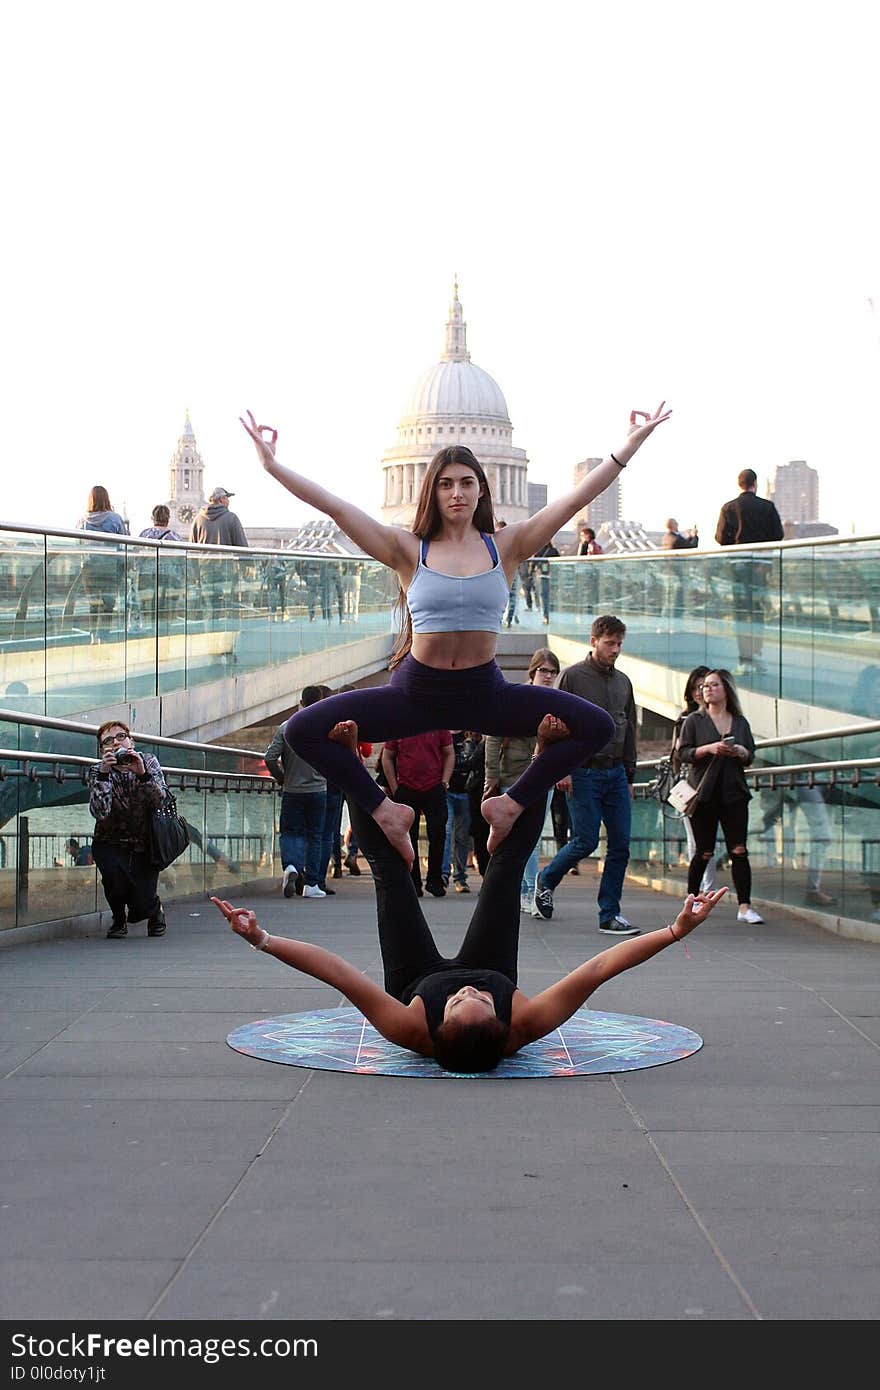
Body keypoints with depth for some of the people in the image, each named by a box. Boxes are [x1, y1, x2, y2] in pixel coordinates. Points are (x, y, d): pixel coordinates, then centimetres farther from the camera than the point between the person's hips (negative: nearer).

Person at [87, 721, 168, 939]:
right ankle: (118, 919, -2)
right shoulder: (97, 772, -6)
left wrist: (143, 774, -31)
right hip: (110, 845, 0)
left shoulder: (149, 762, -2)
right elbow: (99, 812, -22)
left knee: (141, 908, -12)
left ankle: (155, 909, 28)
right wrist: (104, 773, -30)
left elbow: (161, 801, -16)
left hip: (144, 847, 0)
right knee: (114, 870, -33)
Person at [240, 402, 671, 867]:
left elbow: (576, 498, -2)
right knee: (303, 731, -15)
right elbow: (336, 507, -6)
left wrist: (629, 446, -6)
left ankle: (512, 802, 4)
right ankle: (383, 809, 4)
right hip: (417, 690, -1)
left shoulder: (506, 547, 2)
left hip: (485, 692, 1)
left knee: (596, 726, -14)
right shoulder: (409, 550, 0)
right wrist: (273, 465, -11)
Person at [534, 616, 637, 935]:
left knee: (621, 844, -1)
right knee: (586, 842, -6)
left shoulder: (623, 682, 15)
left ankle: (609, 914, 5)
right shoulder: (573, 676, -2)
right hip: (583, 773, -5)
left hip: (616, 774, 5)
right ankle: (546, 880, 21)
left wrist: (629, 776, 17)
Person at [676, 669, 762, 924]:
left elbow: (750, 757, 16)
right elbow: (683, 753, -3)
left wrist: (742, 752, -7)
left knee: (739, 851, -6)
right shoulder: (694, 720, 5)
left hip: (733, 794, 2)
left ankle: (745, 907, -6)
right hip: (704, 795, -2)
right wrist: (708, 749, -17)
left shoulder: (740, 722, 12)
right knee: (704, 853, 2)